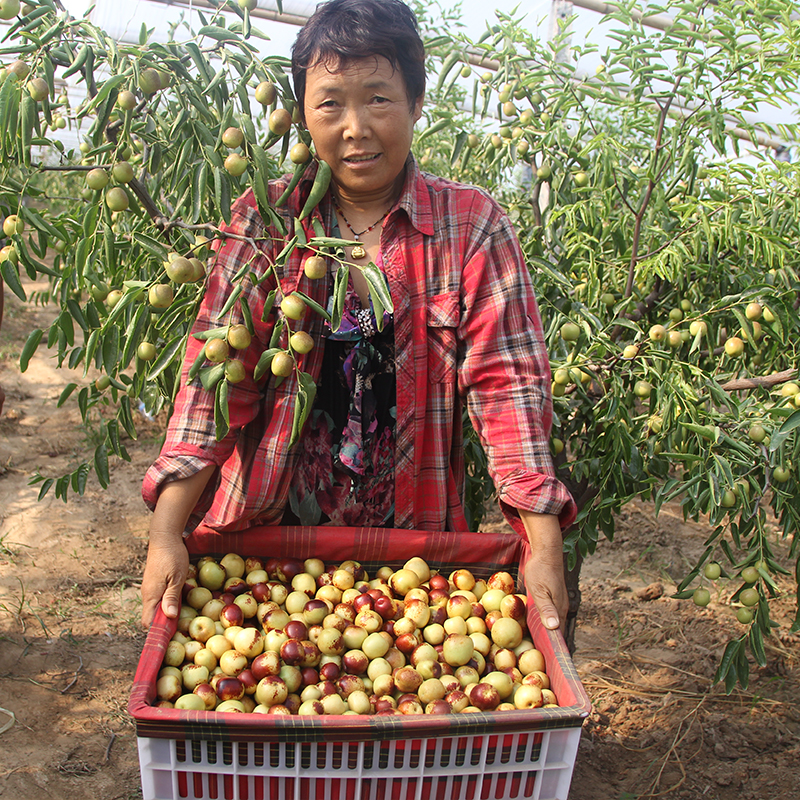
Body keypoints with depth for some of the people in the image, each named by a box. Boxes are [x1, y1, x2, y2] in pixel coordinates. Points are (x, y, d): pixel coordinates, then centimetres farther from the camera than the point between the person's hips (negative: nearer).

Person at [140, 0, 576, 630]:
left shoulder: (471, 226, -6)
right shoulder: (266, 221, -3)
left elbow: (506, 380, -11)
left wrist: (545, 546, -20)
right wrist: (167, 533, -17)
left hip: (415, 532, 0)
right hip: (269, 529, 1)